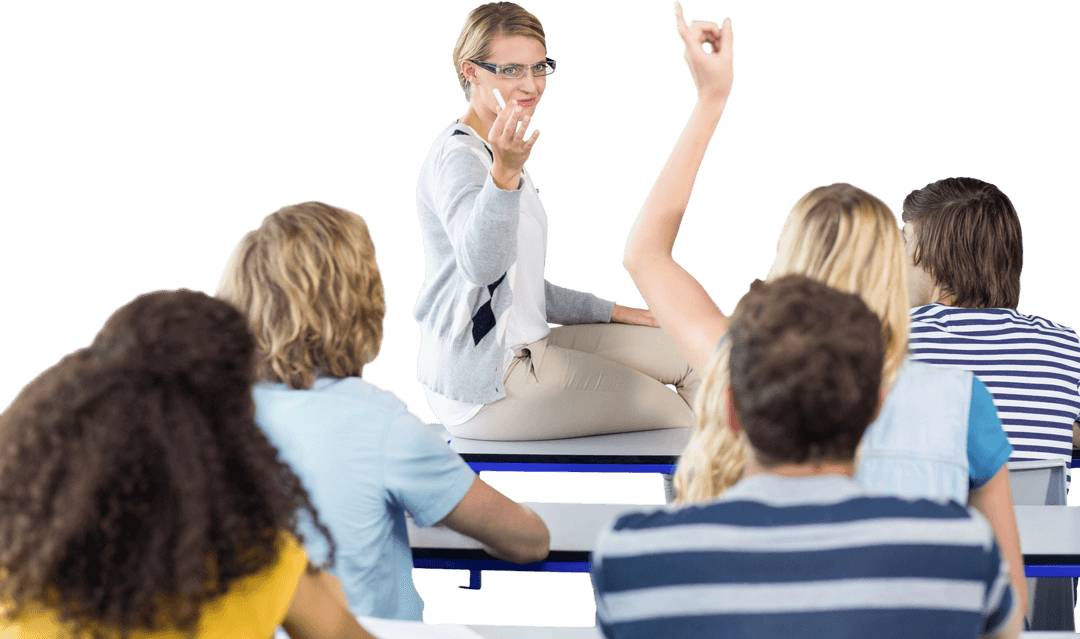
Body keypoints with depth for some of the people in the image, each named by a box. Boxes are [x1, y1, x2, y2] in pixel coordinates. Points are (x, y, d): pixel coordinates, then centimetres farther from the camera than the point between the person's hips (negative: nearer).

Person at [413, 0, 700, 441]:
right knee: (672, 411, -5)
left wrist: (610, 312, 20)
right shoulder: (457, 157, -17)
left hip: (521, 351, 10)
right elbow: (481, 265, -37)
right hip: (483, 388, -10)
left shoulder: (498, 154, 17)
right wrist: (505, 172, -51)